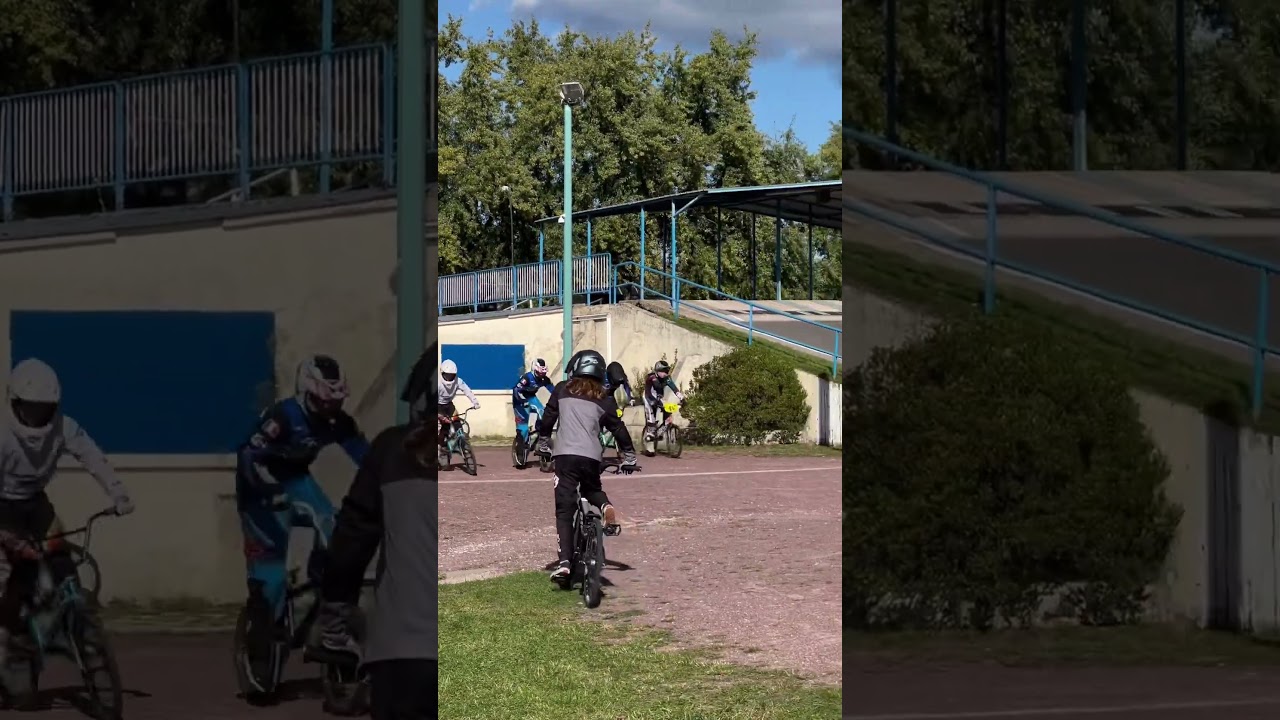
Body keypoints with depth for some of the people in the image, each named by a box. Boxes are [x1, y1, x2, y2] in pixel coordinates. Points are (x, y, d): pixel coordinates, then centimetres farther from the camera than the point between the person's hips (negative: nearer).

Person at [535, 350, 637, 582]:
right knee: (591, 489, 30)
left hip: (565, 455, -1)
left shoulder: (562, 391, 12)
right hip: (591, 457, 1)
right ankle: (605, 505, -5)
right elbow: (618, 429, 13)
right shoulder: (604, 399, 12)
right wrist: (629, 457, 22)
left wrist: (543, 445, 29)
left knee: (564, 509, -1)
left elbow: (547, 419, 15)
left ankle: (564, 561, -14)